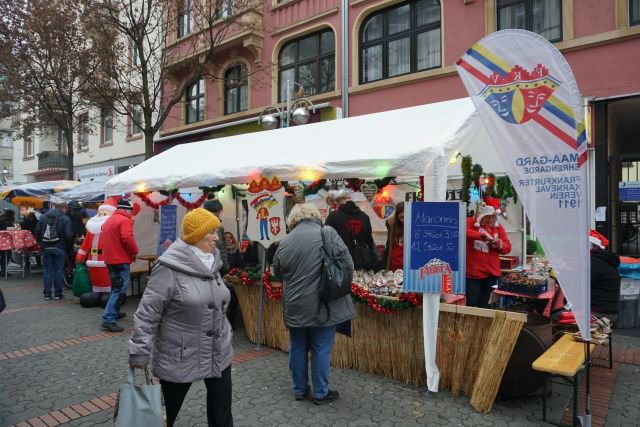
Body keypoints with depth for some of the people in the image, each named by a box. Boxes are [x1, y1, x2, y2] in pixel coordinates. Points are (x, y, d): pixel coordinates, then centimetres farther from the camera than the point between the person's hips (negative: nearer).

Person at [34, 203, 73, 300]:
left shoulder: (43, 217, 5)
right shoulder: (65, 219, -7)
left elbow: (37, 233, 5)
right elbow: (69, 235, -13)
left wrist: (42, 243, 17)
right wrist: (67, 247, 1)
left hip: (46, 248, 3)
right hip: (59, 249, -3)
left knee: (47, 270, 9)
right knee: (58, 270, 4)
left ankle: (47, 293, 11)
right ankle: (57, 293, 7)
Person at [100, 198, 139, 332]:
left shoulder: (109, 220, 17)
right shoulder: (125, 220, -13)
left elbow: (107, 240, 20)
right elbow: (127, 238, -24)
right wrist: (135, 251, -11)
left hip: (110, 259, 10)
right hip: (121, 260, -10)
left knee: (116, 287, 22)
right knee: (120, 290, -9)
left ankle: (114, 312, 32)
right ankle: (108, 319, -14)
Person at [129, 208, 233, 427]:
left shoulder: (211, 263, 4)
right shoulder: (171, 268, -19)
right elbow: (147, 313, -17)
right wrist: (139, 354, -16)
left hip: (218, 354, 6)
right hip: (180, 357, -6)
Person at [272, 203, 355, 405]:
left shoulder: (285, 241, 0)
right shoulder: (327, 233, -12)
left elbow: (277, 272, 13)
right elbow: (348, 265, -8)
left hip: (295, 306, 4)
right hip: (322, 305, -3)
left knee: (298, 348, 17)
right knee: (321, 350, 9)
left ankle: (299, 390, 31)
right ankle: (320, 393, 21)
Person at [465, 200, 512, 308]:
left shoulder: (498, 227, 8)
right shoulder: (470, 222, -5)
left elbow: (507, 248, 8)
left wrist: (500, 245, -14)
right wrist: (482, 235, -36)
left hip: (491, 273, 4)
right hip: (473, 273, -4)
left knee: (483, 305, 14)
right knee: (471, 306, 0)